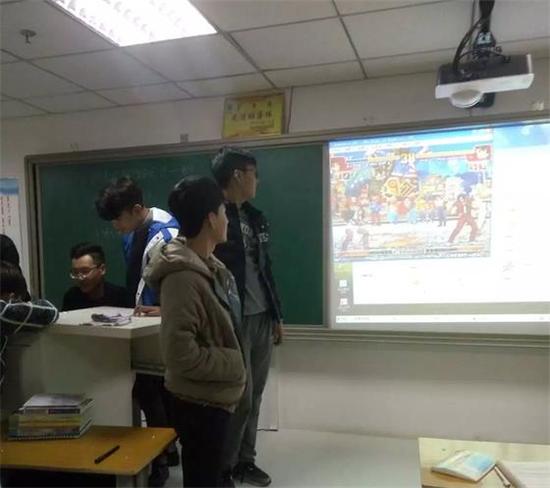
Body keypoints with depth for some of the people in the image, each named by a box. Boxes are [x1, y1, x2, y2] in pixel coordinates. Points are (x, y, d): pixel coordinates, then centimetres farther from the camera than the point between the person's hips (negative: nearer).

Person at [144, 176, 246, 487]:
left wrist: (235, 370, 10)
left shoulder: (209, 265, 6)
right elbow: (180, 353, -29)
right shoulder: (183, 276, -25)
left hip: (215, 397, 9)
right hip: (199, 401, -9)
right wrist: (235, 364, -17)